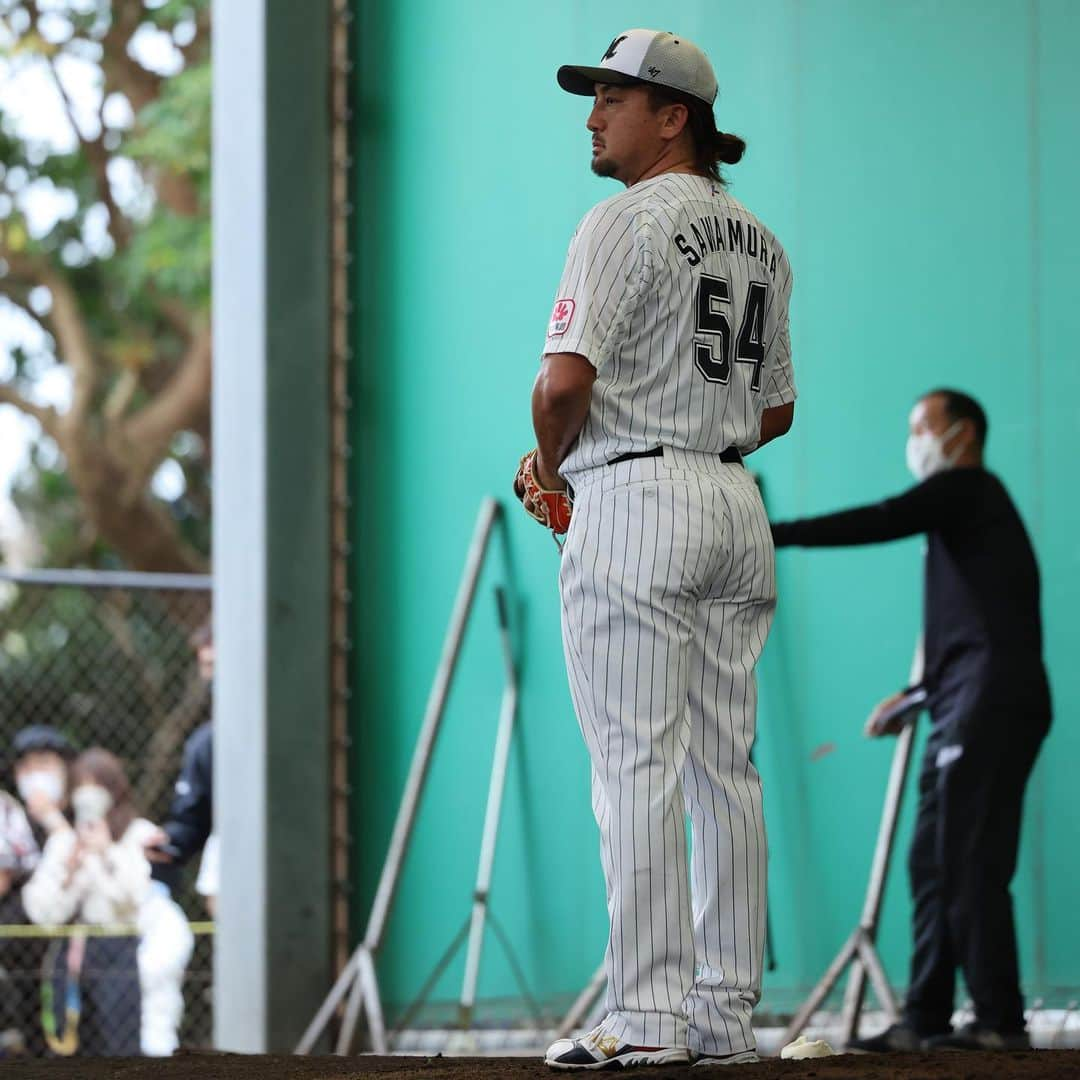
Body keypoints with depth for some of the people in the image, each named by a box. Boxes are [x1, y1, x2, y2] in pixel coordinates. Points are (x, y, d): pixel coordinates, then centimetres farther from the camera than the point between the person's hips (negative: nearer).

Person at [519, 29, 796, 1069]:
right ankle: (725, 1013, 9)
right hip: (736, 506, 8)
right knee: (724, 767, 8)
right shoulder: (759, 241, 15)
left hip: (634, 509, -8)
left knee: (637, 767, -8)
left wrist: (553, 464, -1)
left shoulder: (625, 223, -10)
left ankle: (648, 1015, -11)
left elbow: (566, 380, -19)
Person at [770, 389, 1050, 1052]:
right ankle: (926, 1022, 8)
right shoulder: (969, 504, 26)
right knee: (933, 866, 8)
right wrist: (920, 695, 26)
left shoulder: (965, 488, -3)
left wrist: (773, 535, -19)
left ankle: (1001, 1022, -11)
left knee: (971, 867, -11)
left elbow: (878, 523, -17)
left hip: (988, 708, -10)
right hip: (966, 712, 10)